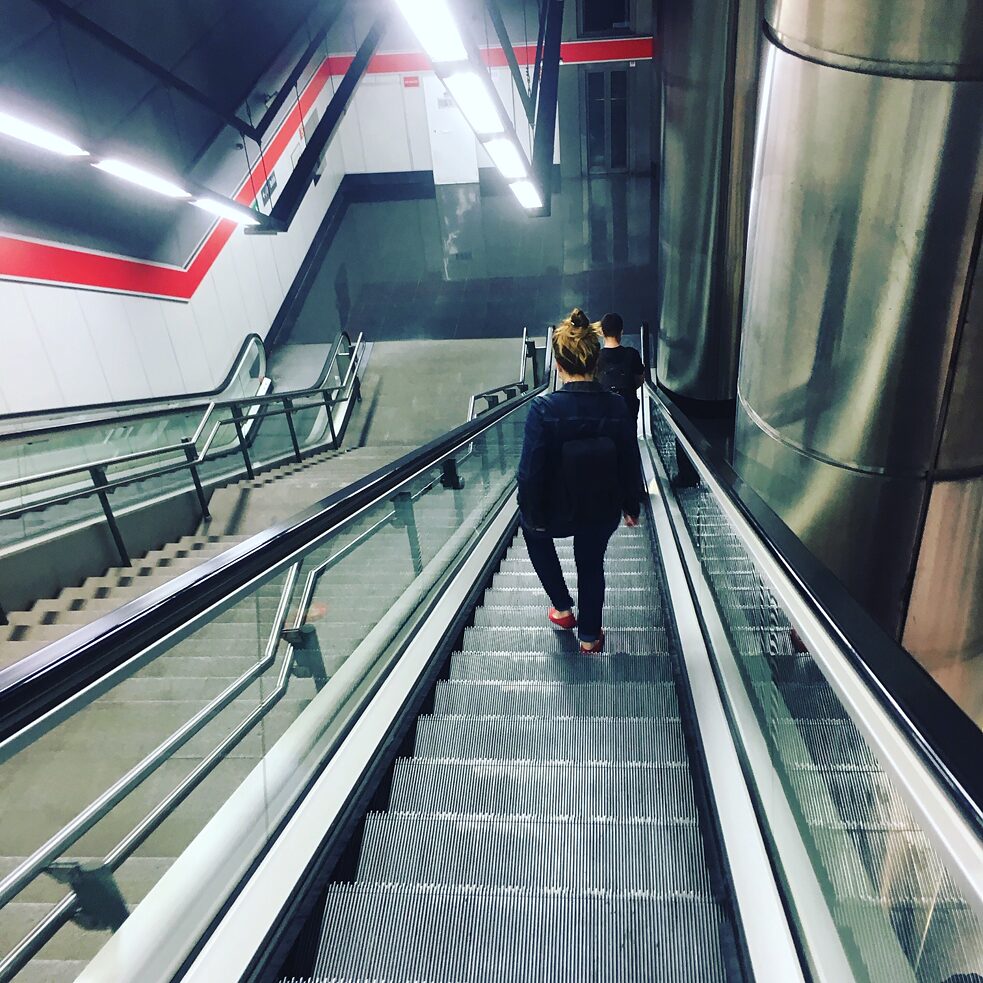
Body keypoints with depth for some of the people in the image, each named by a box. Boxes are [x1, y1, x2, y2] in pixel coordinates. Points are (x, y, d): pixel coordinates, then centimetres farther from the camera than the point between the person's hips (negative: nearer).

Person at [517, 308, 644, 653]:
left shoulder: (543, 407, -24)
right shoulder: (616, 406, -14)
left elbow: (531, 469, -20)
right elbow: (631, 463, -5)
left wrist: (532, 514, -5)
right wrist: (631, 506, 11)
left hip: (557, 513, -2)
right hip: (602, 513, 2)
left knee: (533, 528, 32)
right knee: (591, 565, 26)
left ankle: (562, 607, 36)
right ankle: (590, 636, 41)